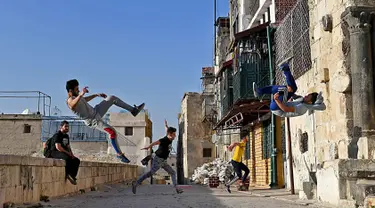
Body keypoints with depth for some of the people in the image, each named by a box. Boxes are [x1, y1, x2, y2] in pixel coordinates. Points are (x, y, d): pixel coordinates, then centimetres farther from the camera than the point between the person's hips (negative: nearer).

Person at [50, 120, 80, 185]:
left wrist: (72, 154, 3)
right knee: (68, 158, -36)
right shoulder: (57, 135, -10)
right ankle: (67, 175, -24)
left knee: (77, 160, -8)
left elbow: (68, 147, 21)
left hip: (64, 153, 9)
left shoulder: (66, 136, 18)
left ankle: (72, 176, -7)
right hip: (55, 153, -9)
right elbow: (58, 147, -20)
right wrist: (68, 153, -21)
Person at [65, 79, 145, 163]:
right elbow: (73, 104, -49)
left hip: (96, 111, 10)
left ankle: (133, 110, 11)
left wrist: (97, 95, 35)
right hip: (93, 120, -10)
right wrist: (81, 94, -67)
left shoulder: (77, 96, 8)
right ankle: (119, 154, -11)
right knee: (112, 132, -23)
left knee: (112, 98, 7)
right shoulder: (70, 100, -22)